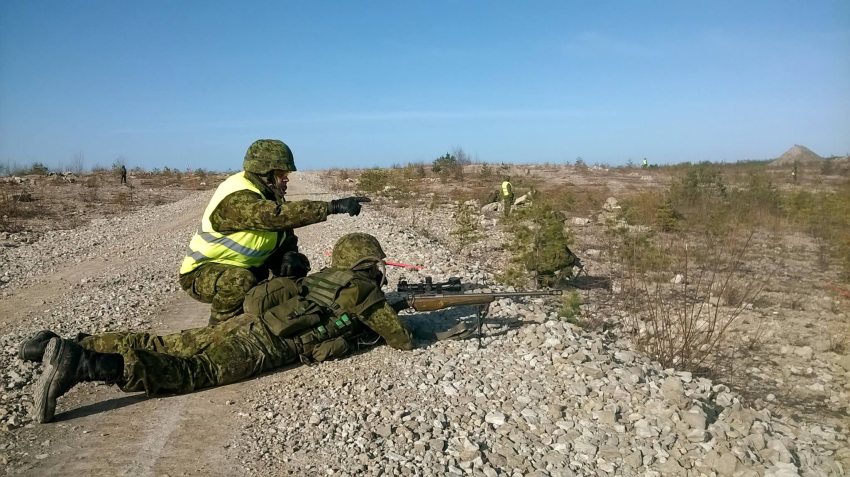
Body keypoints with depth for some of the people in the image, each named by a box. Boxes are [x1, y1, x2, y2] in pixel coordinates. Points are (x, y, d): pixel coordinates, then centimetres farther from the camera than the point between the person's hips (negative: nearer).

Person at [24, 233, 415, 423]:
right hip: (263, 344, -8)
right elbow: (401, 340, 8)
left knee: (164, 347, 9)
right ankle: (79, 364, -32)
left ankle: (69, 347, 3)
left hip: (247, 322, 8)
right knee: (192, 372, -18)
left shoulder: (328, 277, 28)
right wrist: (401, 332, 35)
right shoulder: (362, 287, 5)